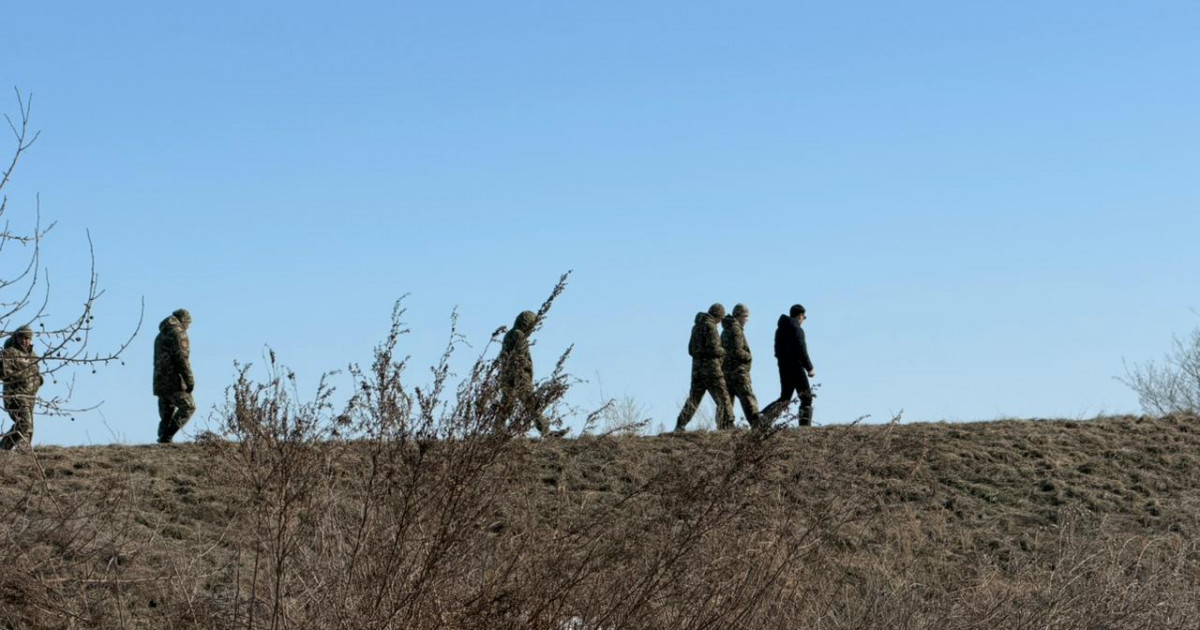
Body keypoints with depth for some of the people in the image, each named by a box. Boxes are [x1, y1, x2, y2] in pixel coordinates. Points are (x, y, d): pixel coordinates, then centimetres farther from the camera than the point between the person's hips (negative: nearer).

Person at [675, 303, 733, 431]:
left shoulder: (696, 326, 15)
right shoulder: (710, 326, -12)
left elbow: (691, 350, 21)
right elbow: (713, 349, -18)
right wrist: (723, 351, -1)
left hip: (697, 368, 8)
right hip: (711, 368, -8)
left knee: (692, 400, 14)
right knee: (723, 399, -4)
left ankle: (679, 427, 11)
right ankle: (726, 427, -10)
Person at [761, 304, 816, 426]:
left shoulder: (780, 330, 13)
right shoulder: (797, 330, -12)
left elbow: (777, 351, 17)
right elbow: (802, 351, -16)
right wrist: (810, 368, -10)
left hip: (783, 369, 8)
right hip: (796, 369, -8)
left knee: (784, 398, 14)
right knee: (806, 398, 1)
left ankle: (762, 416, 0)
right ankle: (805, 426, -4)